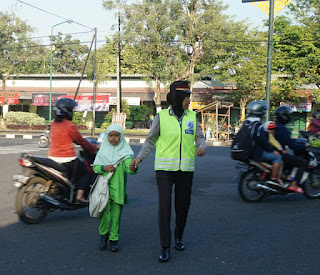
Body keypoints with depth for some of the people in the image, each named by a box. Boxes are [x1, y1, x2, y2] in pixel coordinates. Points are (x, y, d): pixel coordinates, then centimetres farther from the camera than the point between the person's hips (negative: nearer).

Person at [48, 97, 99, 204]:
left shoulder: (53, 124, 8)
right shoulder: (70, 125, -14)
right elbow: (81, 141, -6)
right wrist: (94, 147, 9)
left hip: (52, 158, 8)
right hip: (67, 159, -8)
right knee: (86, 172, 12)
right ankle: (79, 197, 0)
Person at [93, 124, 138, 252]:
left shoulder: (125, 151, 1)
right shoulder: (103, 150, 8)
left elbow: (129, 167, -11)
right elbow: (95, 167, 8)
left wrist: (133, 169, -34)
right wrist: (104, 168, -12)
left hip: (118, 186, -1)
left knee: (116, 213, 3)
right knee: (104, 210, -9)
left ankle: (114, 239, 16)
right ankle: (103, 234, 14)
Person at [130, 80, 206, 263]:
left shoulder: (192, 116, 6)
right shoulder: (161, 117, -2)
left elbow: (200, 137, 6)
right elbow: (151, 140, 5)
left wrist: (201, 147, -17)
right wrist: (139, 157, -7)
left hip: (185, 168, 3)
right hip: (164, 168, -3)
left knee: (183, 205, 10)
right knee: (165, 206, -8)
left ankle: (179, 237, 34)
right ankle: (165, 247, -1)